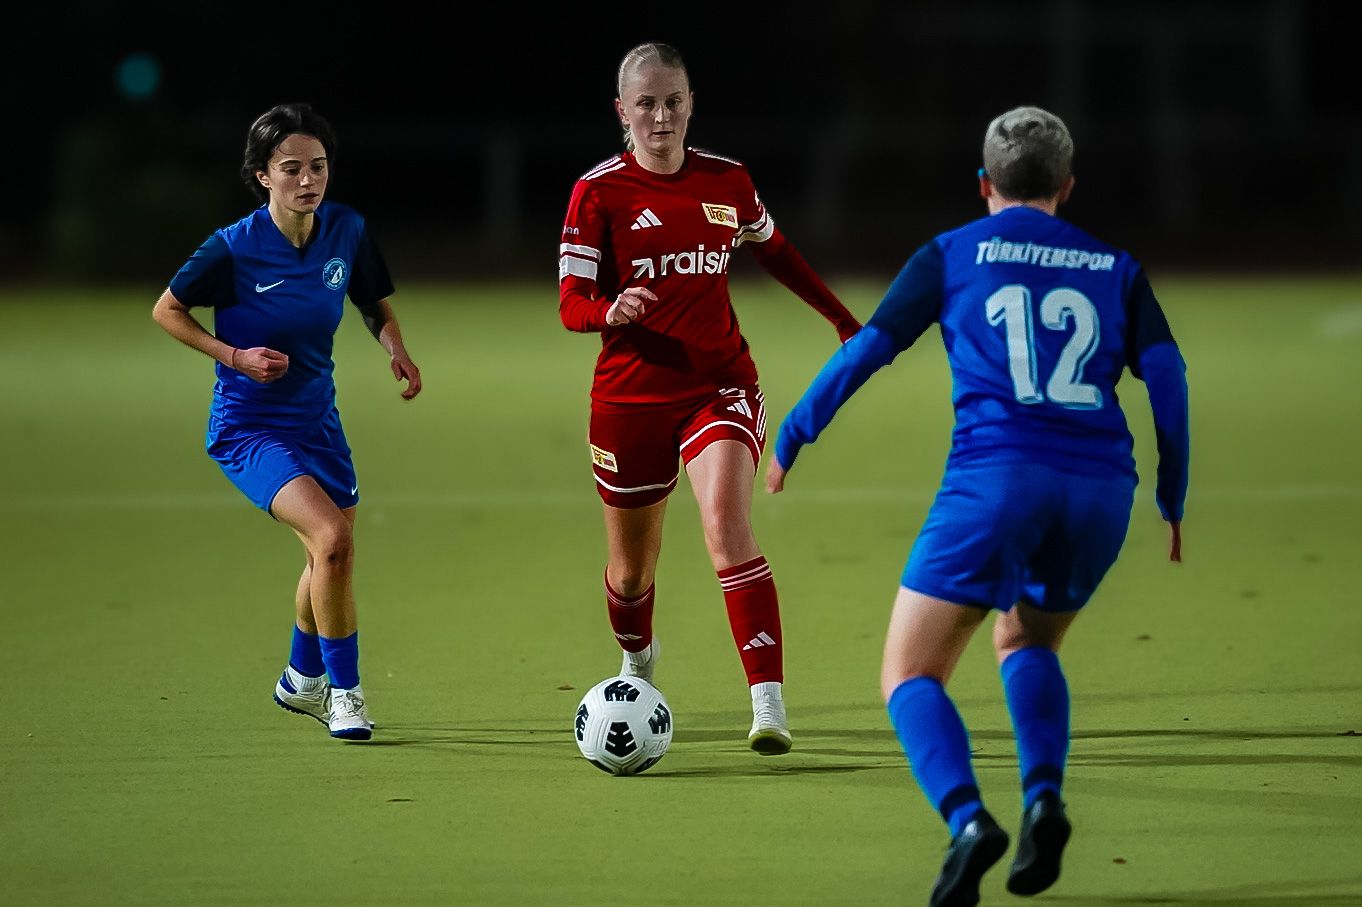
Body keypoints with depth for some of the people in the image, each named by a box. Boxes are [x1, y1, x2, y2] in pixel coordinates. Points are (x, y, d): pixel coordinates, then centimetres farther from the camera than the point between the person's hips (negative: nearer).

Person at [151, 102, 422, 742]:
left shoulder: (347, 231, -5)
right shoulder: (235, 247, -18)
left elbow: (375, 305, 12)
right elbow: (167, 310, -6)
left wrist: (397, 350, -8)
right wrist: (235, 357, -18)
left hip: (316, 419, 6)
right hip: (248, 426, -6)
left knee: (329, 557, 16)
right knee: (332, 536, -24)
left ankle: (302, 680, 44)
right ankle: (344, 693, -8)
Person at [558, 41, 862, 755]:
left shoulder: (726, 180, 4)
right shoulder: (599, 191, -6)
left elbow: (775, 252, 23)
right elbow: (570, 303, -9)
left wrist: (842, 319, 28)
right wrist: (610, 310, -32)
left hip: (720, 386, 0)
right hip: (630, 395, 0)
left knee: (728, 530, -23)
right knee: (631, 567, 11)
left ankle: (768, 704, -27)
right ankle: (637, 660, 47)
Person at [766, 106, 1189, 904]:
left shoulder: (952, 255, 12)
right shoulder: (1114, 267, 17)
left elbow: (867, 350, 8)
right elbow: (1165, 371, 6)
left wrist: (789, 439, 20)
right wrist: (1174, 499, 14)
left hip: (996, 477, -3)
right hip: (1101, 490, 3)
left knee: (911, 676, 3)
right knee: (1027, 643, 29)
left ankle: (967, 819, -24)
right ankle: (1044, 796, 2)